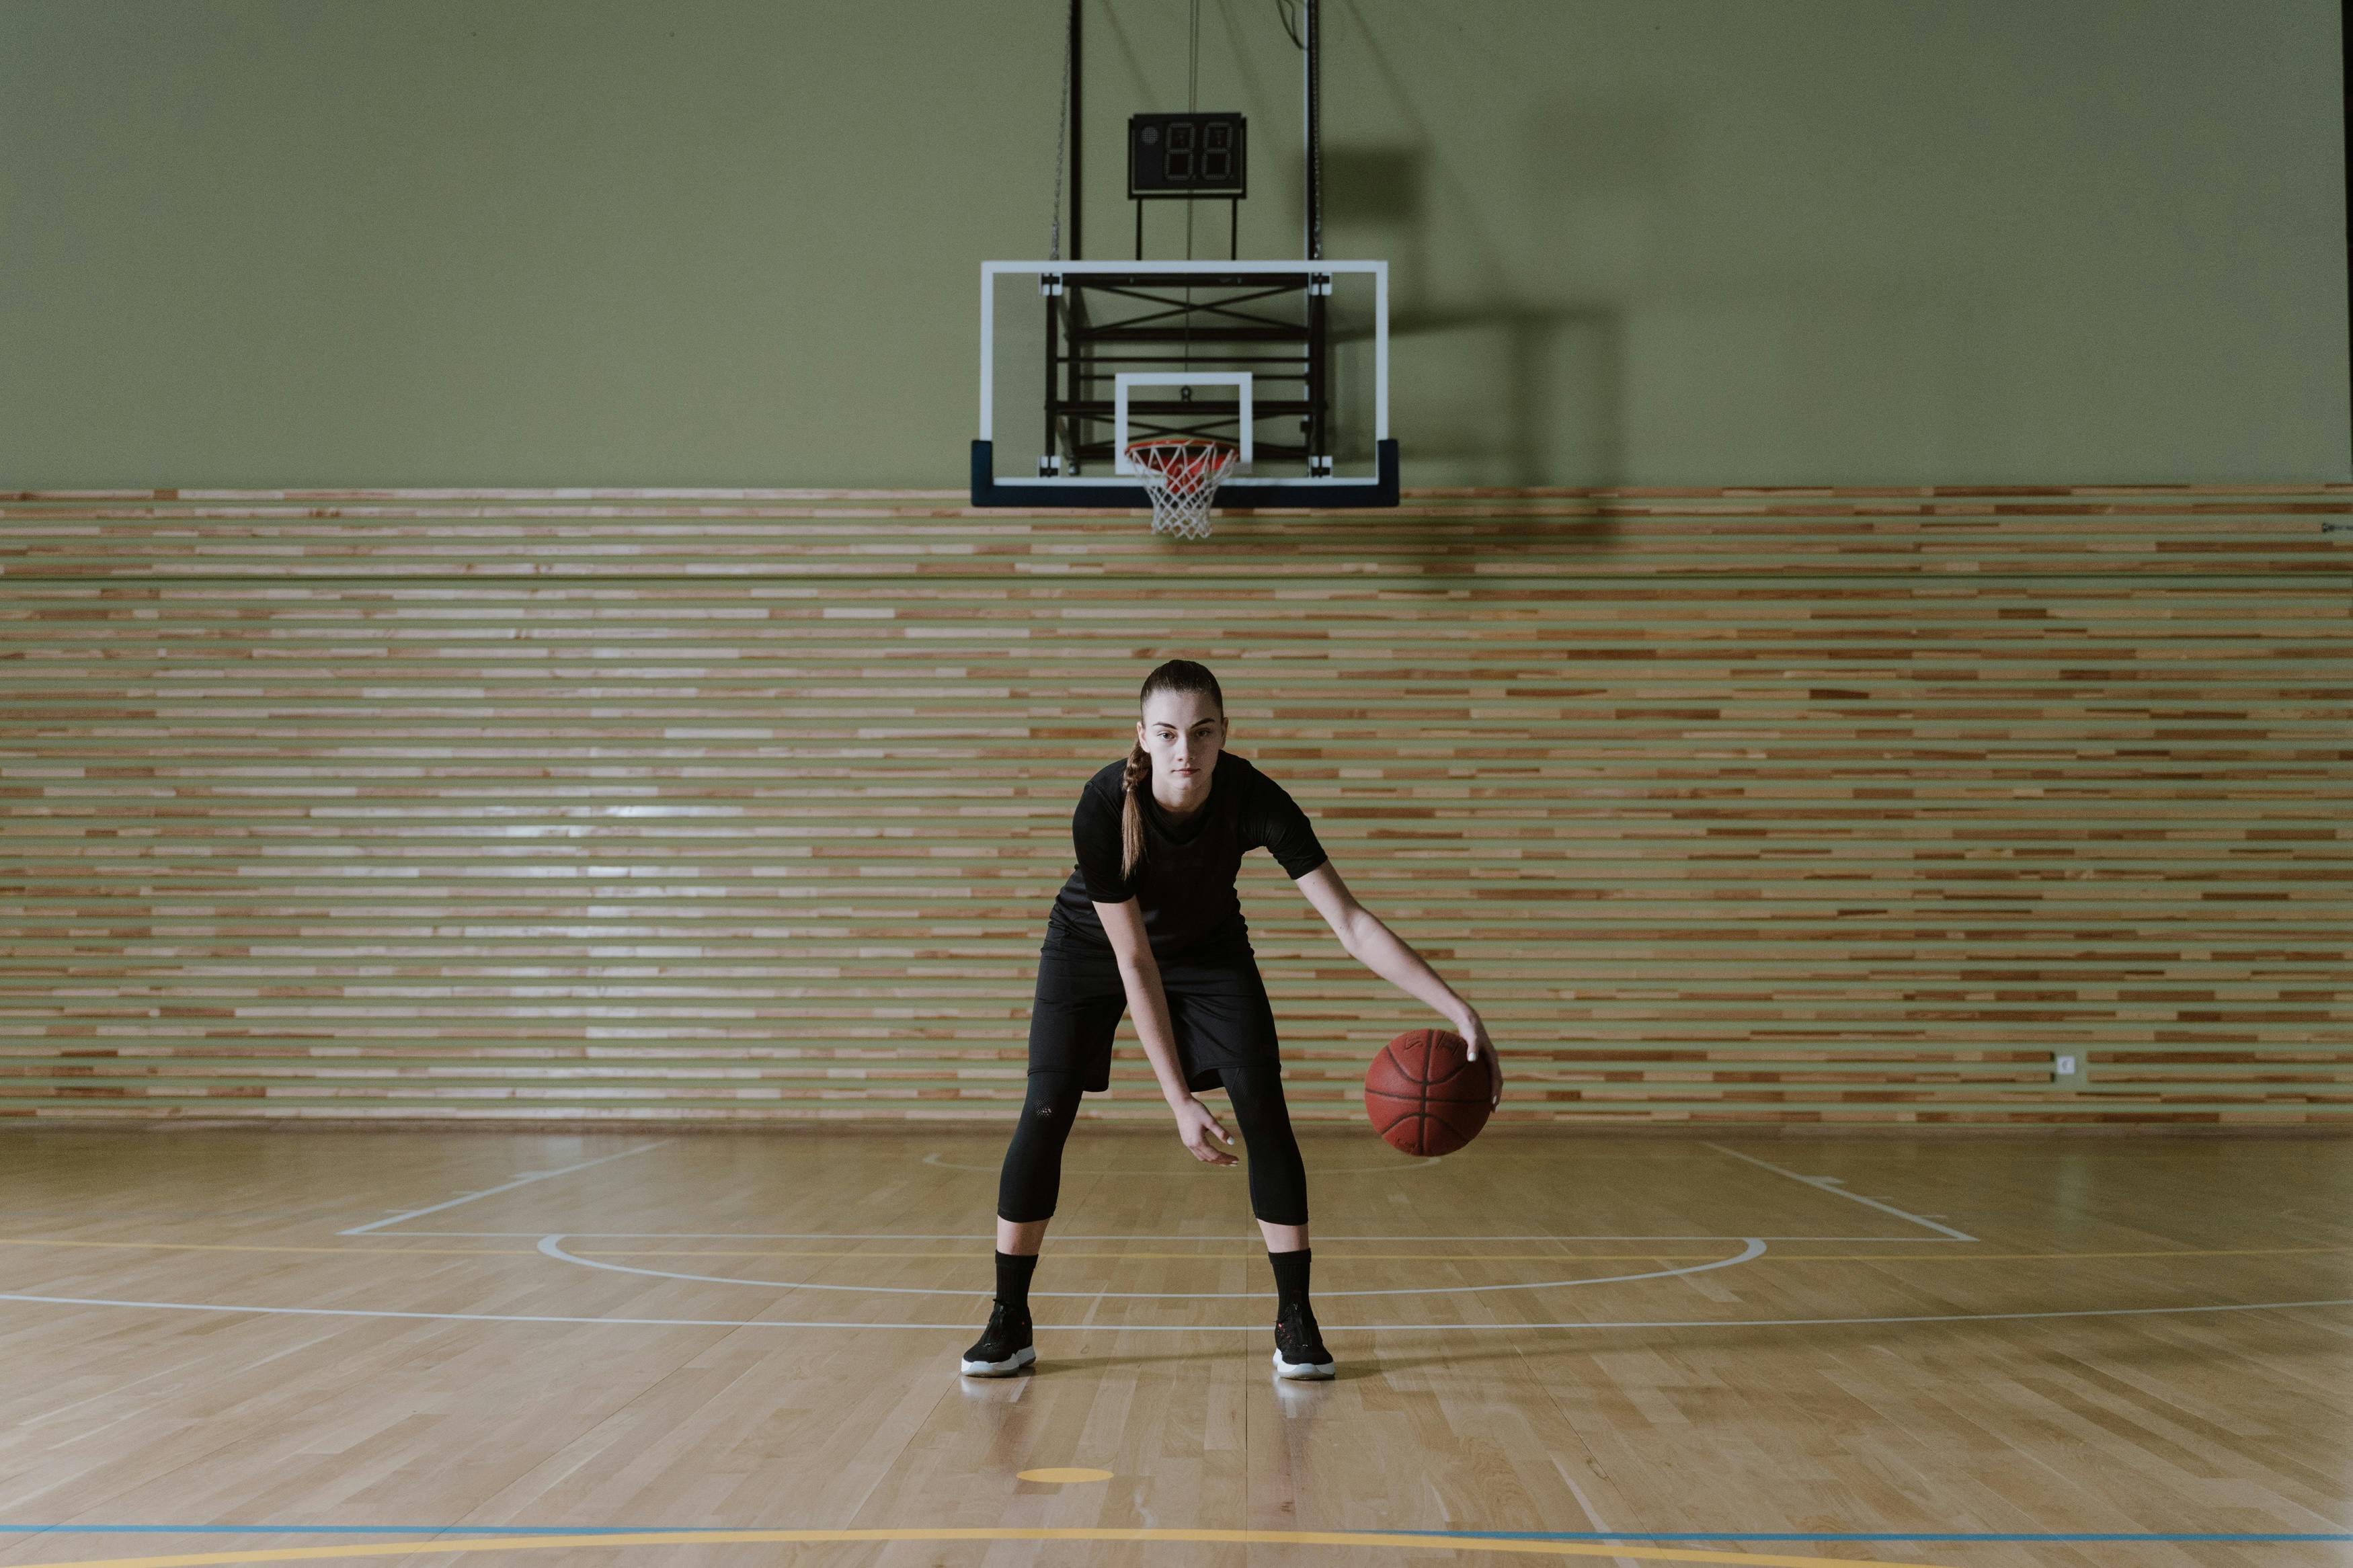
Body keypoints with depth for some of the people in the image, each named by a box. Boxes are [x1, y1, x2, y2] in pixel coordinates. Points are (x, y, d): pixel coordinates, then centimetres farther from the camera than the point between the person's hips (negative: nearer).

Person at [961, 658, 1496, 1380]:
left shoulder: (1253, 799, -33)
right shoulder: (1103, 807, -36)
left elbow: (1350, 923, -33)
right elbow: (1134, 963, -31)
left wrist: (1460, 1009, -41)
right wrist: (1178, 1101, -33)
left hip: (1208, 946, 1)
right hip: (1092, 944, -1)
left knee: (1263, 1107, -11)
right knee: (1046, 1110, -11)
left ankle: (1296, 1321, 0)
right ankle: (1009, 1324, 2)